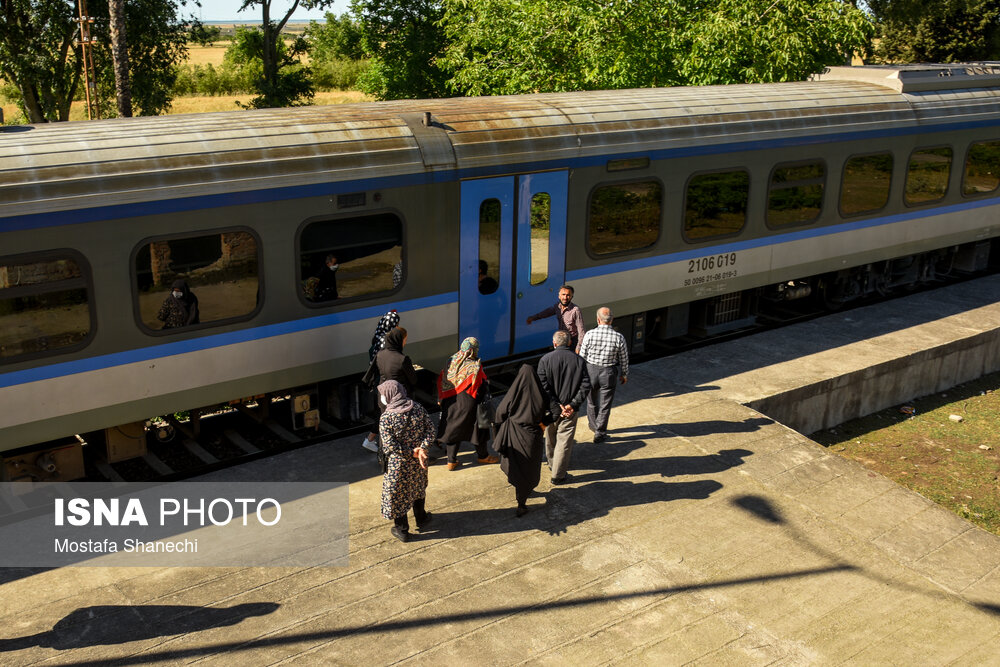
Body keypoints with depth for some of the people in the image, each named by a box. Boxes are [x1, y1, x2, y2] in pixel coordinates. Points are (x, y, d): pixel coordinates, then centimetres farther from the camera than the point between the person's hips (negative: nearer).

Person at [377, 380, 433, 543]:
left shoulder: (386, 418, -21)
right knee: (418, 488, 27)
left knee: (397, 493, 14)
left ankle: (401, 530, 26)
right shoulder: (418, 408, -8)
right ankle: (421, 518, 45)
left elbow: (389, 444, -22)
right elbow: (430, 428, -9)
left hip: (397, 464, -5)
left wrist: (411, 453, -15)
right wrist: (422, 448, -16)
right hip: (417, 462, 5)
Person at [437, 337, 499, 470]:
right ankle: (482, 456, 30)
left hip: (450, 403, 5)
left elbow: (441, 381, 5)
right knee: (476, 428, 13)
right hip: (468, 403, -5)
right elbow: (481, 386, -16)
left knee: (453, 428, 12)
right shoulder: (474, 366, -17)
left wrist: (441, 400, 13)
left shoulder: (451, 362, 0)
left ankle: (451, 460, 14)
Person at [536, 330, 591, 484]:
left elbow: (543, 387, -15)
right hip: (571, 410, 0)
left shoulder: (545, 360, -8)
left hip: (551, 408, 1)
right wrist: (572, 405, -13)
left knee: (550, 439, 22)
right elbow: (585, 386, -9)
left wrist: (557, 407, -13)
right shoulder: (579, 360, -3)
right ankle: (557, 475, 10)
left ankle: (552, 464, 42)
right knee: (564, 442, 7)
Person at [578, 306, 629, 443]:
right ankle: (599, 433, 21)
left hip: (590, 371, 1)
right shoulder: (619, 337, -15)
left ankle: (593, 425, 44)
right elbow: (624, 359, -3)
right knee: (605, 405, 12)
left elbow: (582, 356, -8)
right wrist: (624, 374, 13)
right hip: (609, 374, -1)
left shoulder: (589, 334, -17)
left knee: (591, 401, 23)